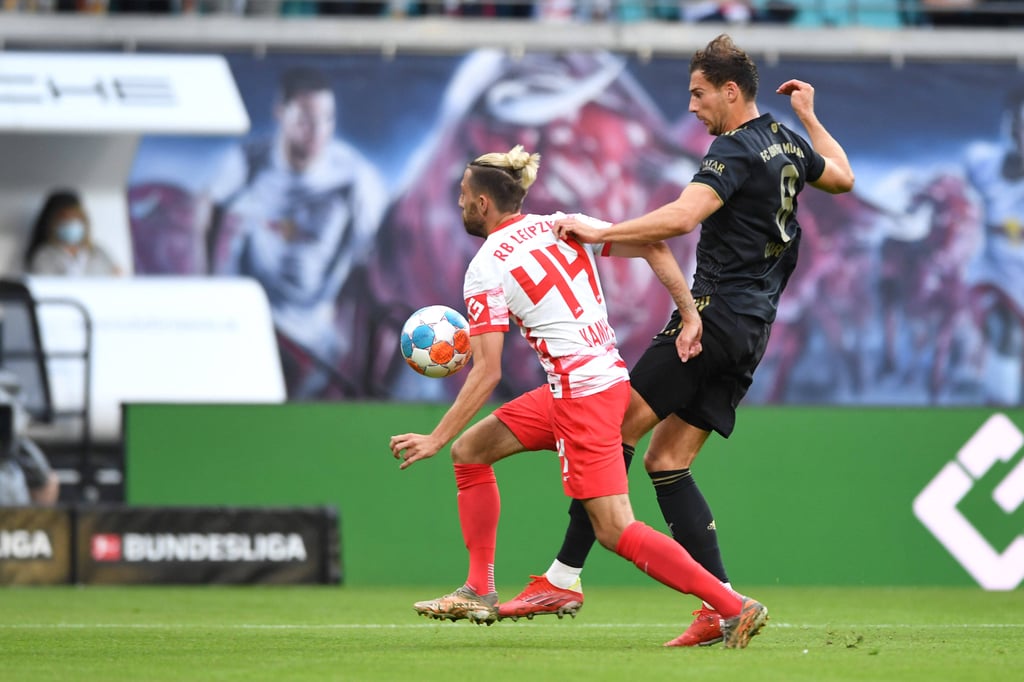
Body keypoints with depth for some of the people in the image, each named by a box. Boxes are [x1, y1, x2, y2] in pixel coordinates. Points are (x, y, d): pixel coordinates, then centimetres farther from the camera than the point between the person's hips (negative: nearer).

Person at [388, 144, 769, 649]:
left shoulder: (485, 271, -10)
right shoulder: (561, 227, 9)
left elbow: (486, 375, -13)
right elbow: (653, 248, 2)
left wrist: (434, 440, -6)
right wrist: (691, 318, 3)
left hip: (583, 395, -9)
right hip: (611, 376, 9)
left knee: (616, 531, -7)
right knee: (470, 450, 18)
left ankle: (734, 607, -14)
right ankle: (479, 592, 21)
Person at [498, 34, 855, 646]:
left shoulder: (735, 150, -12)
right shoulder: (788, 143, 15)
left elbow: (680, 217, -27)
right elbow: (843, 177, 36)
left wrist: (602, 232, -22)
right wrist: (809, 116, 45)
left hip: (716, 314, -9)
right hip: (753, 330, 9)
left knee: (618, 428, -11)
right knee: (667, 461, 7)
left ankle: (565, 578, -17)